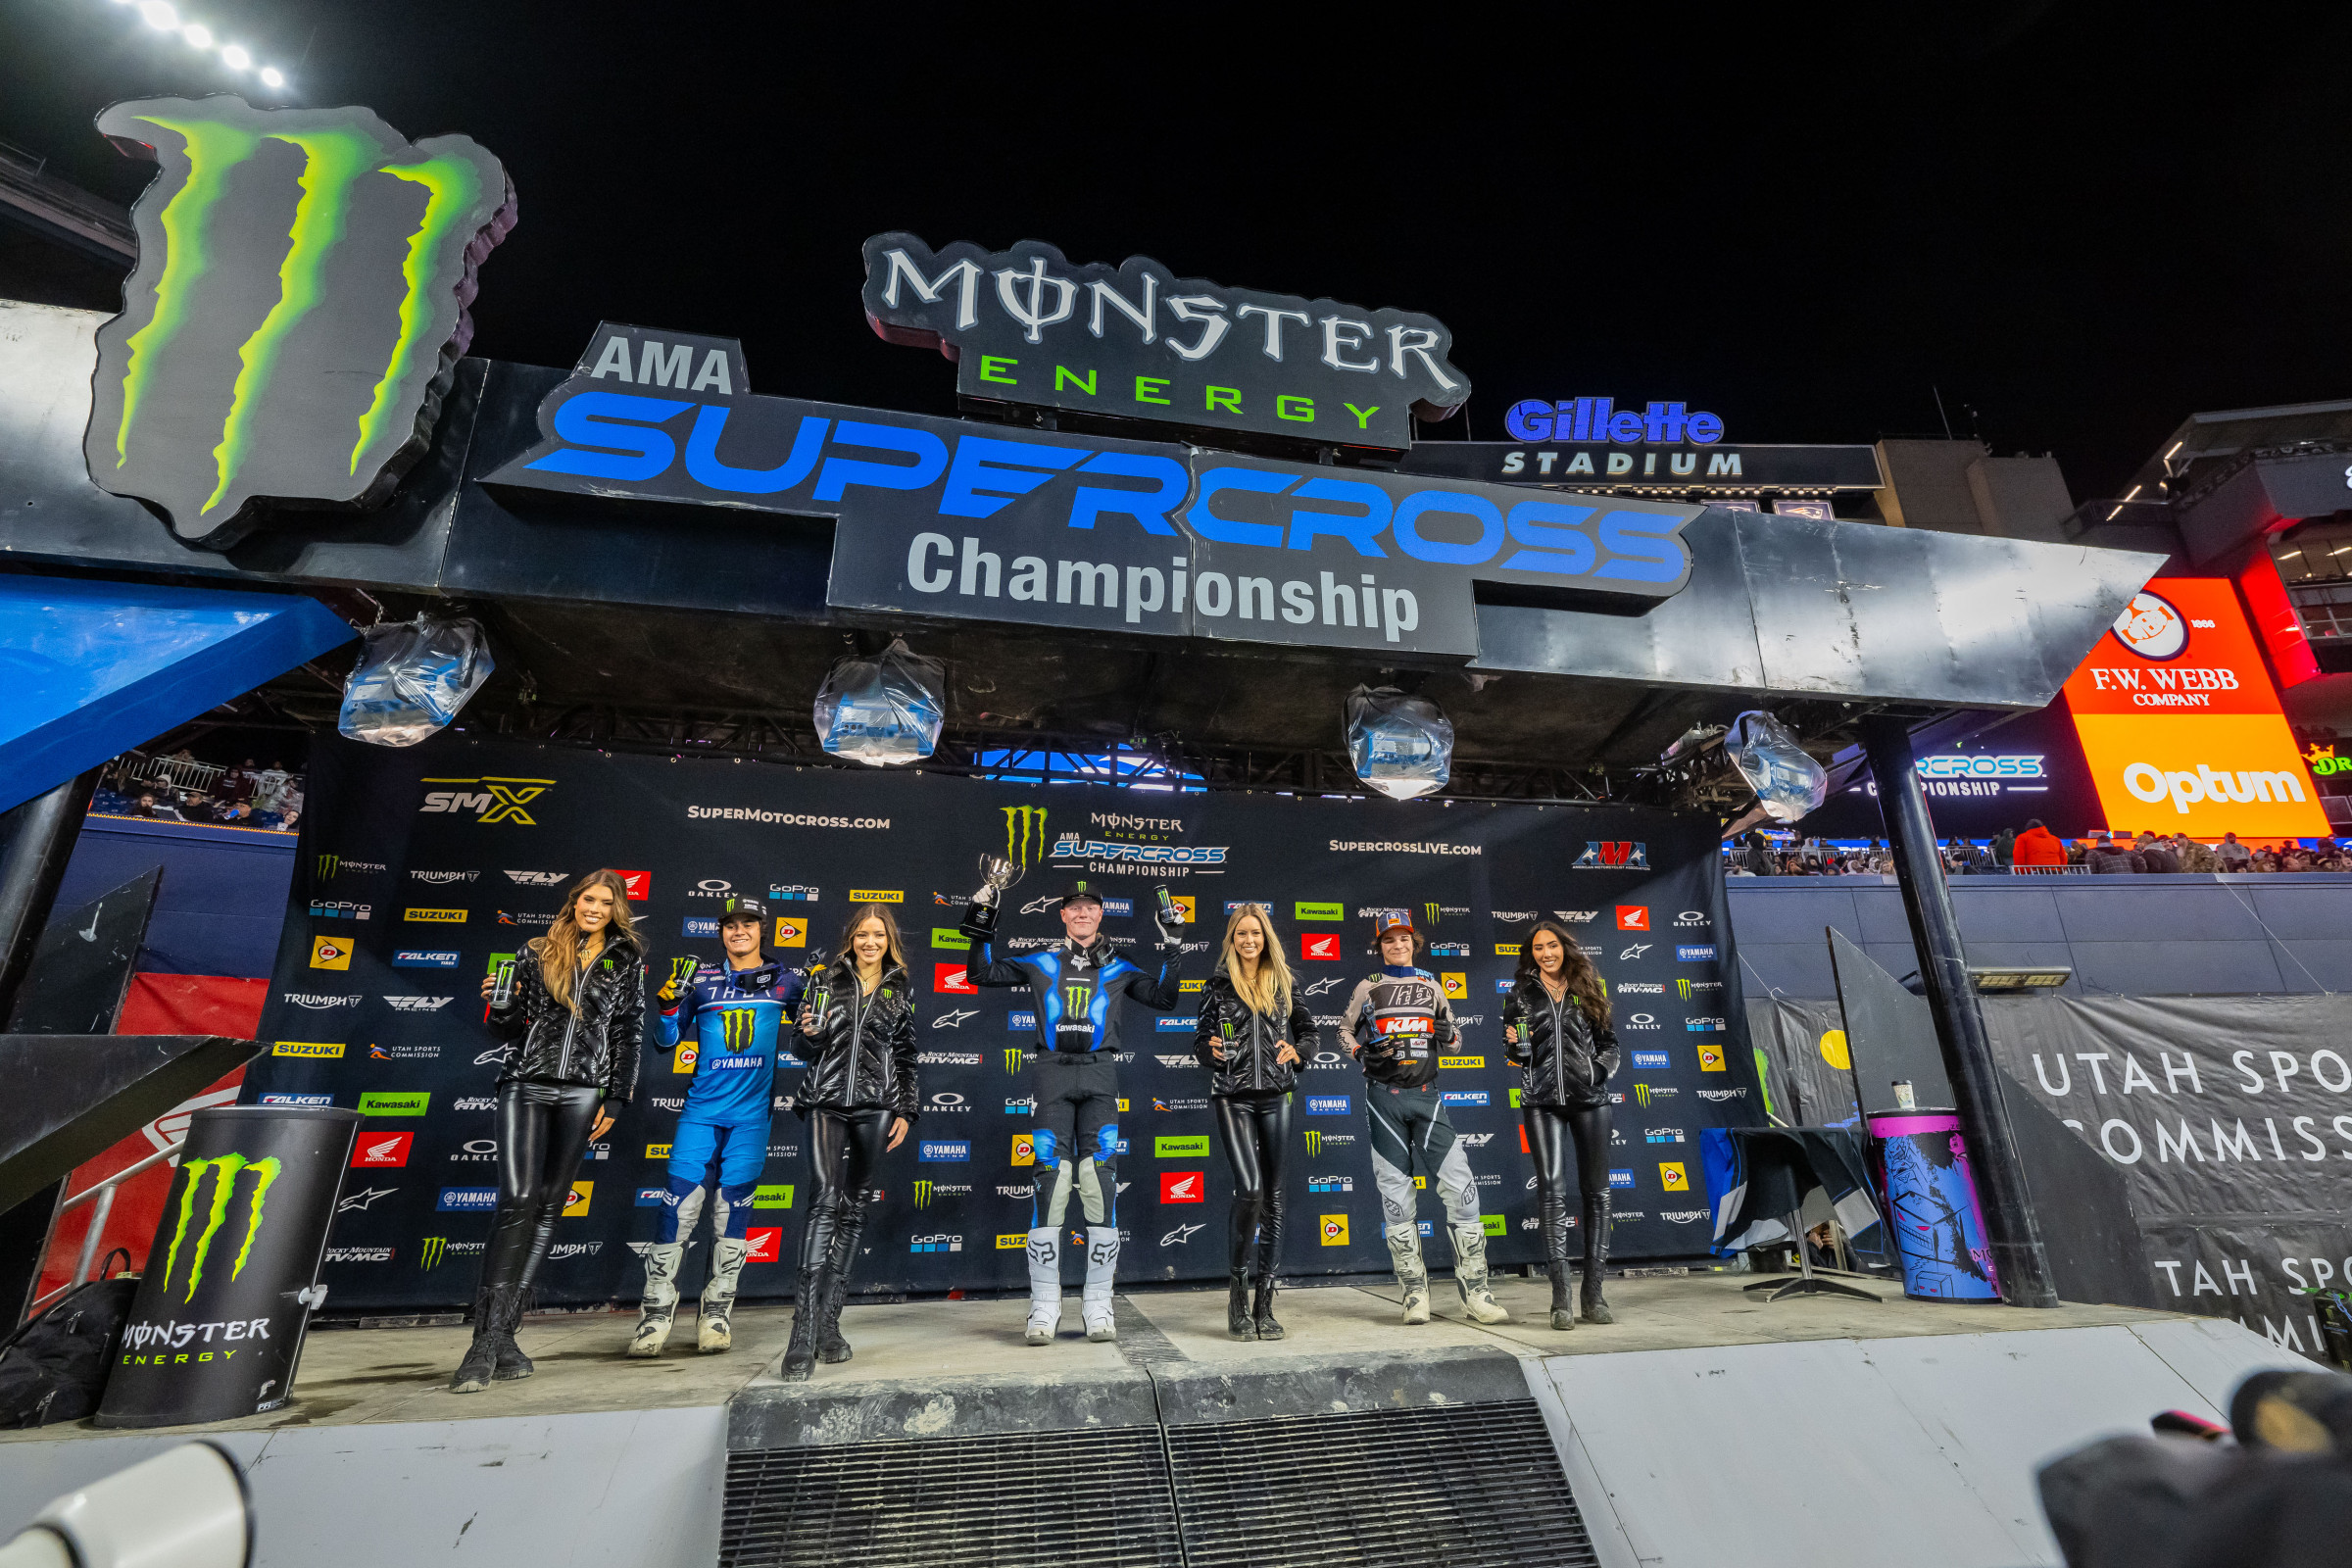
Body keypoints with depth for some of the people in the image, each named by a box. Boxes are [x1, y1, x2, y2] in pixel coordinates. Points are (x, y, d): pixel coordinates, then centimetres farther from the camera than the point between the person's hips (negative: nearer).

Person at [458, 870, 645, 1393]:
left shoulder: (627, 962, 9)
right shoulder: (537, 953, 9)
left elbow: (629, 1035, 7)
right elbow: (511, 1031, 12)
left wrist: (615, 1100, 1)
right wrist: (500, 1006, -10)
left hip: (582, 1091, 1)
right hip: (526, 1085, -1)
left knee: (548, 1205, 3)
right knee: (517, 1200, -12)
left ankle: (501, 1331, 12)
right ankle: (486, 1341, -5)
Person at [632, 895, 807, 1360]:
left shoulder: (783, 980, 5)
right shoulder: (702, 978, 5)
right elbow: (666, 1040, 7)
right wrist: (669, 999, -9)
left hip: (752, 1114, 0)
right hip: (701, 1109, 0)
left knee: (732, 1207, 5)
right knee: (680, 1203, -3)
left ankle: (717, 1311, 20)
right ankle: (656, 1310, 14)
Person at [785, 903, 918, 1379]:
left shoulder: (902, 989, 10)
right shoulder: (828, 980, 8)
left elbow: (906, 1054, 11)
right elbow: (813, 1047, 11)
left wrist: (906, 1111, 5)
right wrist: (811, 1031, -12)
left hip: (874, 1105, 2)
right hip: (827, 1101, -1)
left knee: (853, 1206, 6)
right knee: (825, 1202, -14)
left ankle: (828, 1321, 15)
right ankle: (805, 1329, -15)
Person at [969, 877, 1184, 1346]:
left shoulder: (1118, 968, 14)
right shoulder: (1041, 963, 13)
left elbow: (1163, 999, 12)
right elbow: (983, 973, 13)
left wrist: (1173, 950, 4)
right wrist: (983, 931, 3)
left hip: (1099, 1073, 0)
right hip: (1053, 1070, 0)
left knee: (1100, 1179, -6)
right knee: (1051, 1178, -7)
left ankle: (1098, 1304, 5)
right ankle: (1044, 1305, 3)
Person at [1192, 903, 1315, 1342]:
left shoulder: (1284, 982, 9)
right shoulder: (1218, 985, 4)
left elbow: (1309, 1032, 12)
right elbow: (1200, 1039, 4)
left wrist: (1297, 1052, -9)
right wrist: (1212, 1050, -18)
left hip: (1276, 1097, 3)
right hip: (1233, 1097, -2)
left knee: (1273, 1196, 5)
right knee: (1250, 1188, -15)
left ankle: (1264, 1303, 16)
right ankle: (1236, 1288, 7)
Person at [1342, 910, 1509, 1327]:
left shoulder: (1431, 986, 11)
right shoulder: (1368, 987, 5)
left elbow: (1454, 1038, 18)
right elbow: (1345, 1029, 15)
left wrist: (1447, 1034, -5)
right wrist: (1362, 1054, -5)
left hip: (1426, 1095, 2)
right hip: (1384, 1096, -2)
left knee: (1461, 1185, -5)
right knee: (1396, 1192, 3)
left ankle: (1475, 1292, 4)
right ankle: (1415, 1292, 14)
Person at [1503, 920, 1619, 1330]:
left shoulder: (1587, 989, 10)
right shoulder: (1520, 994, 7)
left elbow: (1609, 1041, 15)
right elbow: (1513, 1055, 10)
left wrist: (1602, 1068, -2)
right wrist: (1517, 1045, -12)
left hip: (1589, 1098, 2)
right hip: (1542, 1101, -2)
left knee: (1596, 1191, 5)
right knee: (1553, 1192, -6)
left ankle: (1593, 1292, 16)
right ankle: (1560, 1297, -2)